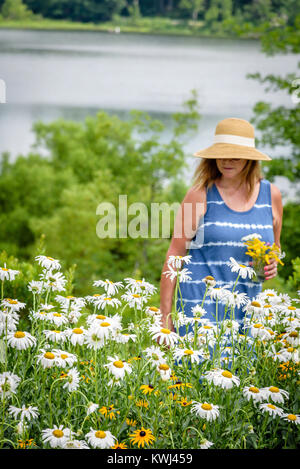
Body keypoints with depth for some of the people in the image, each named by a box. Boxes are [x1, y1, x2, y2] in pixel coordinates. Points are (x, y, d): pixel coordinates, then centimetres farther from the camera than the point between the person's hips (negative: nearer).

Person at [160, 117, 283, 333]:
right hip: (200, 305, -3)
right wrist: (166, 317, -4)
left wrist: (272, 265, -1)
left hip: (246, 311, 3)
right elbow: (175, 254, 0)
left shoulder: (271, 194, 8)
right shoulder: (200, 195, -2)